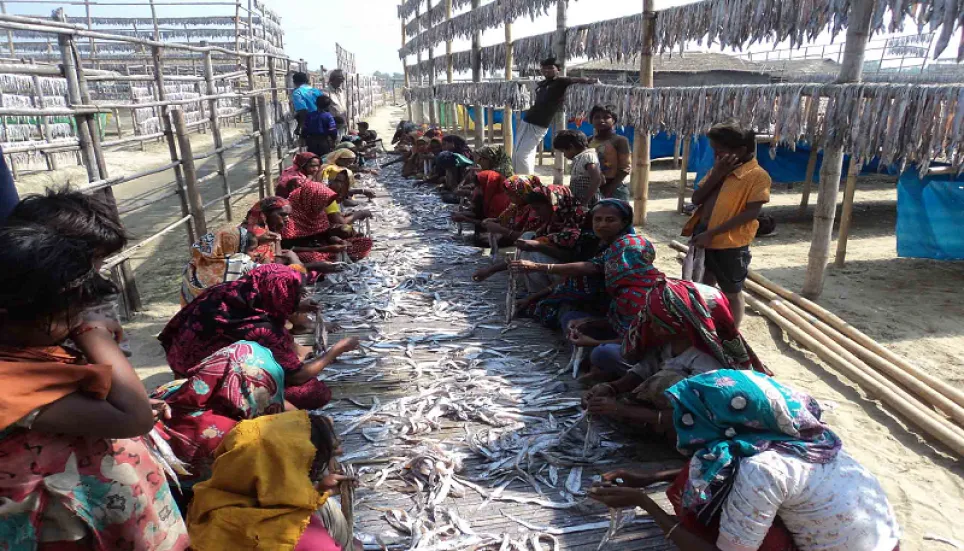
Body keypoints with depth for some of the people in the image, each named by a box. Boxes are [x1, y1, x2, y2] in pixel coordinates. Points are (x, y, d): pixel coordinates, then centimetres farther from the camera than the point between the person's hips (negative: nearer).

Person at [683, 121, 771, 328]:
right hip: (701, 237, 7)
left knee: (732, 293, 9)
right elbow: (696, 199, 4)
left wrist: (712, 233, -23)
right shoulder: (718, 169, 10)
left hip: (729, 243, -7)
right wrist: (716, 175, -10)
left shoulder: (757, 175, -12)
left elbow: (751, 213, -19)